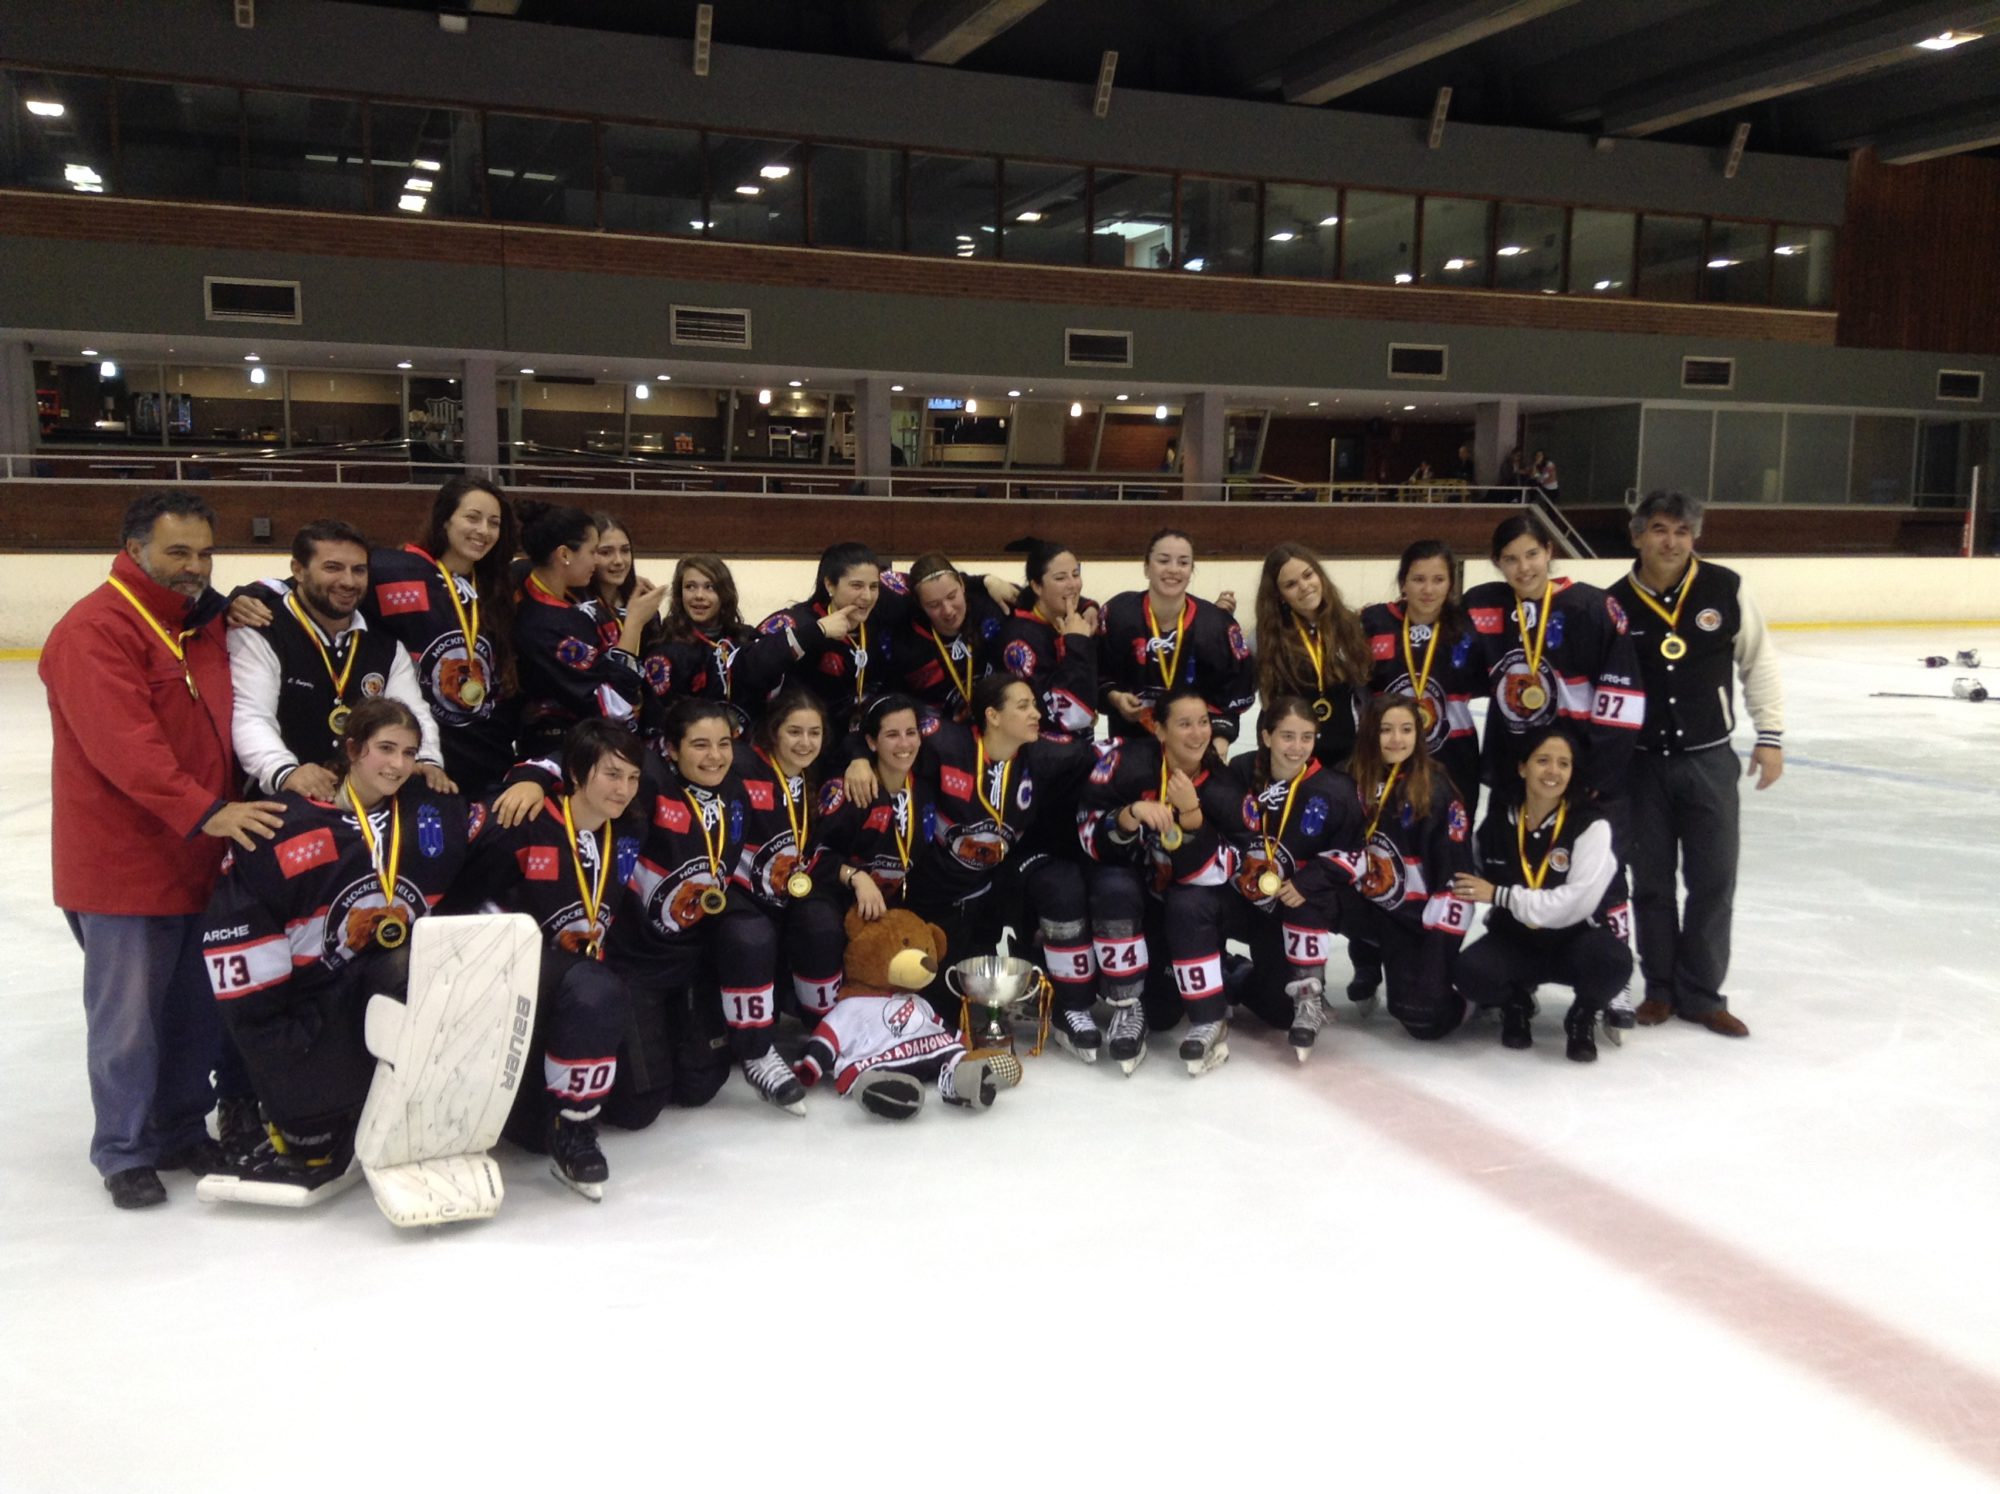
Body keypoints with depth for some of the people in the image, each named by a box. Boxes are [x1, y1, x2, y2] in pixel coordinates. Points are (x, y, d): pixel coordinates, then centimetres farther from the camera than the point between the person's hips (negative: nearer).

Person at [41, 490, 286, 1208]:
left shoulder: (206, 621, 12)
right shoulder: (95, 630, -15)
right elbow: (124, 745, -26)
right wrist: (207, 813, -31)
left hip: (201, 856, 8)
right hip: (124, 860, -8)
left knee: (198, 1007, 15)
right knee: (129, 1015, 3)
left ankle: (181, 1131, 30)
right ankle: (124, 1152, 19)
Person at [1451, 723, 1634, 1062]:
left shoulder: (1591, 825, -16)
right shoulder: (1496, 823, -3)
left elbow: (1578, 903, -26)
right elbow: (1470, 883, 16)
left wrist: (1500, 896, -24)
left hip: (1579, 936, -2)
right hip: (1516, 938, 3)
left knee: (1611, 962, -36)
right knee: (1470, 973, -27)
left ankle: (1583, 1016, 1)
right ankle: (1515, 1002, 11)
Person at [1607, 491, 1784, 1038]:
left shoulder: (1724, 588, -6)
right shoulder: (1616, 604, -5)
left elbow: (1758, 661, 3)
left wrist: (1770, 735, 0)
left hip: (1709, 761, 0)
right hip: (1640, 762, 0)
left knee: (1713, 880, 4)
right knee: (1651, 881, 9)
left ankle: (1701, 993, 17)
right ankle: (1660, 987, 24)